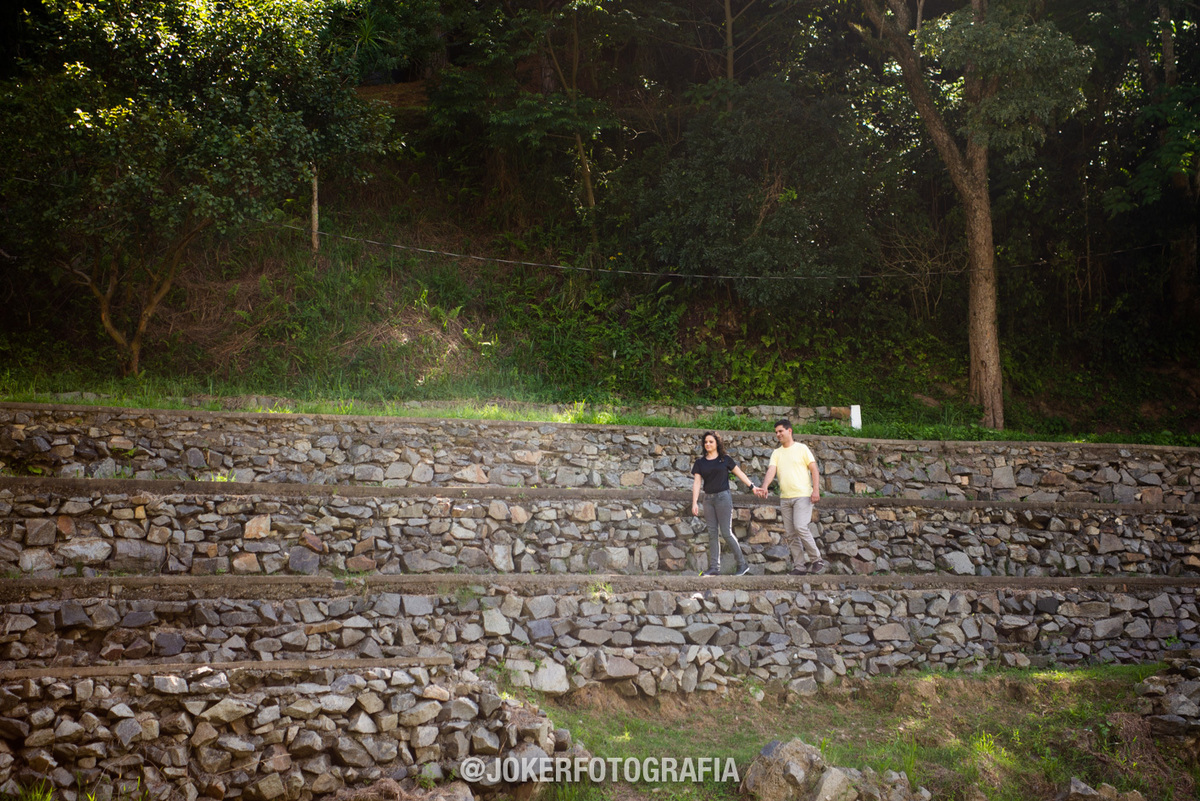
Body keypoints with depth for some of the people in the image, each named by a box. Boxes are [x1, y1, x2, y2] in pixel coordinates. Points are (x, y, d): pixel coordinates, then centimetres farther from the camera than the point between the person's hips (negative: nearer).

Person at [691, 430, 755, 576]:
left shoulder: (725, 459, 2)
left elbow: (739, 473, 8)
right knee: (712, 533, 3)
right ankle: (714, 567, 5)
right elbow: (697, 482, 4)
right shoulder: (700, 463, 8)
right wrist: (695, 502, -4)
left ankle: (743, 564, 2)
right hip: (708, 499, 4)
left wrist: (752, 486, 3)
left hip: (723, 497, -4)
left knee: (726, 533, -8)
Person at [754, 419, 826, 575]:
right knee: (790, 534, 4)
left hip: (803, 496, -5)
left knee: (801, 527, -18)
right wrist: (764, 487, -20)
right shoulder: (776, 453, 12)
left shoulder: (801, 448, 2)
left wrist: (816, 490, -13)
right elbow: (771, 470, -2)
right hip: (785, 498, 5)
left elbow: (814, 470, -1)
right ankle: (799, 566, 10)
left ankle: (816, 559, -3)